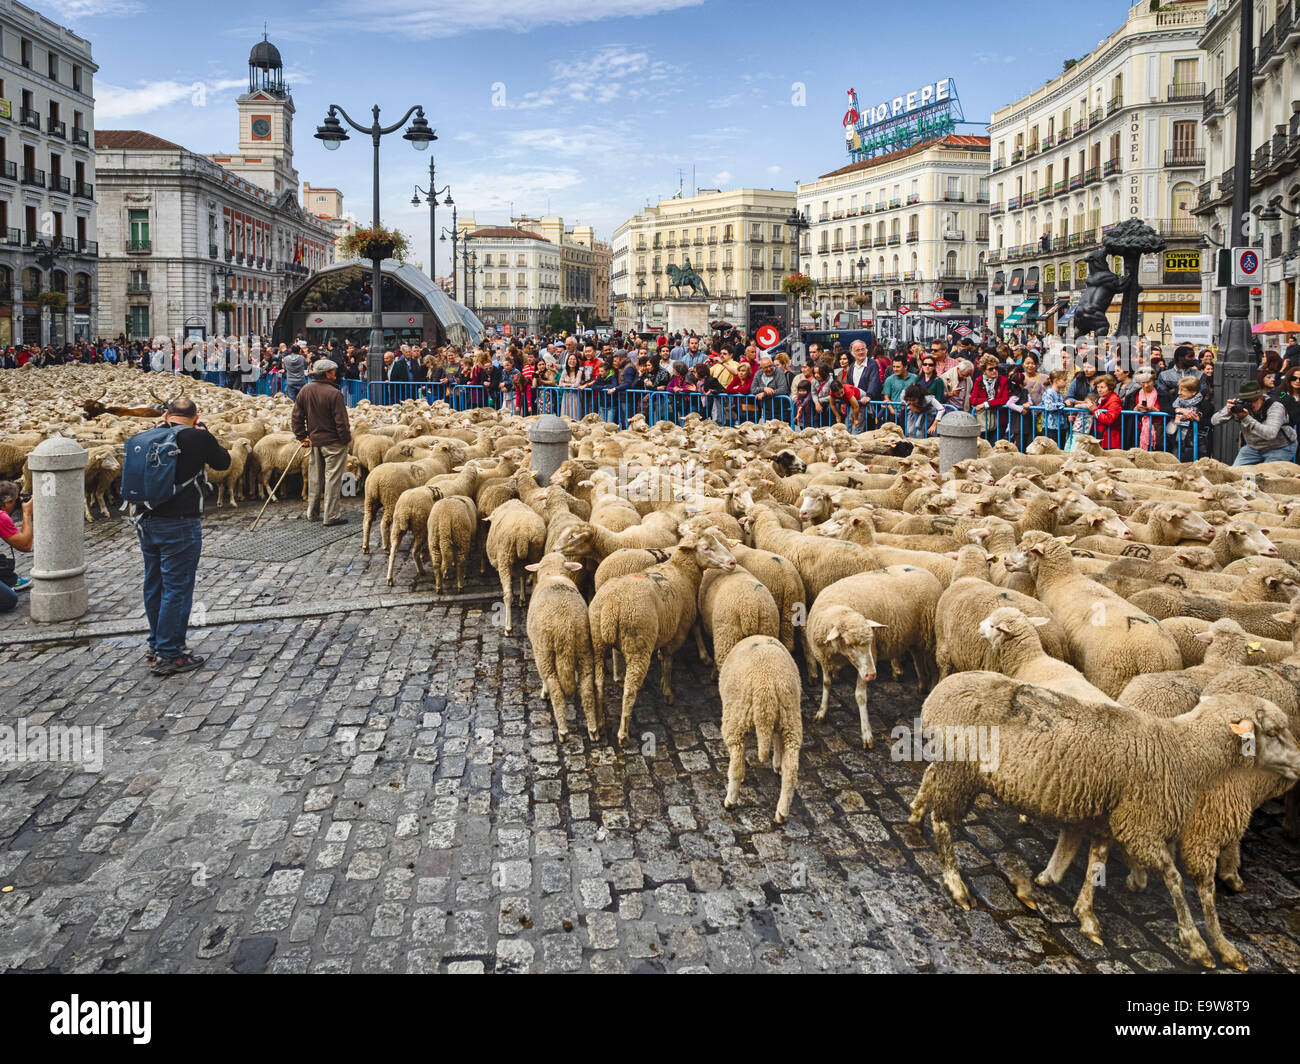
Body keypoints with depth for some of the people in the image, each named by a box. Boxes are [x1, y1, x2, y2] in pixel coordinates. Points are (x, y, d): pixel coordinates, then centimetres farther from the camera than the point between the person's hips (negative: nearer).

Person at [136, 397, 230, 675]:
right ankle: (169, 655, 4)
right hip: (179, 525, -6)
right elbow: (223, 461, 4)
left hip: (146, 523, 7)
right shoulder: (198, 438, -11)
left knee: (154, 587, 18)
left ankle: (156, 647, 32)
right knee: (177, 589, 0)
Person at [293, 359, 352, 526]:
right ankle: (331, 516, 2)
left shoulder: (305, 391, 3)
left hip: (314, 441, 7)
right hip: (333, 443, -7)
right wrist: (346, 439, -6)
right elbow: (341, 421, -17)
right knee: (332, 478, -1)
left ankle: (312, 512, 26)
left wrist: (302, 436, 12)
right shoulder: (334, 393, -18)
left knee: (314, 478, 16)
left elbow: (297, 416, 7)